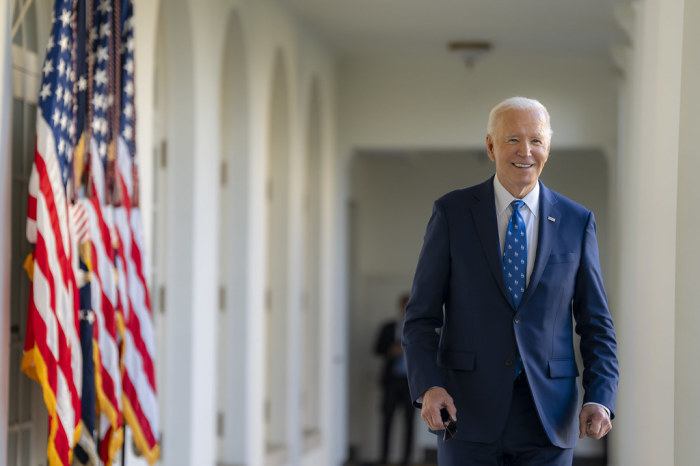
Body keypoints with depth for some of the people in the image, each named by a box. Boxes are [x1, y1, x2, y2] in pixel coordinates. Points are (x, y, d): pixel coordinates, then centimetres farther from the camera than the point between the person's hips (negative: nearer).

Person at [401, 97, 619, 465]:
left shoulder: (577, 222, 7)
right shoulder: (452, 213, 3)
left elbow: (595, 324, 8)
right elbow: (421, 317, 2)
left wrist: (600, 400, -7)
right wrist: (427, 387, -15)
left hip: (547, 421, 1)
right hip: (468, 414, -1)